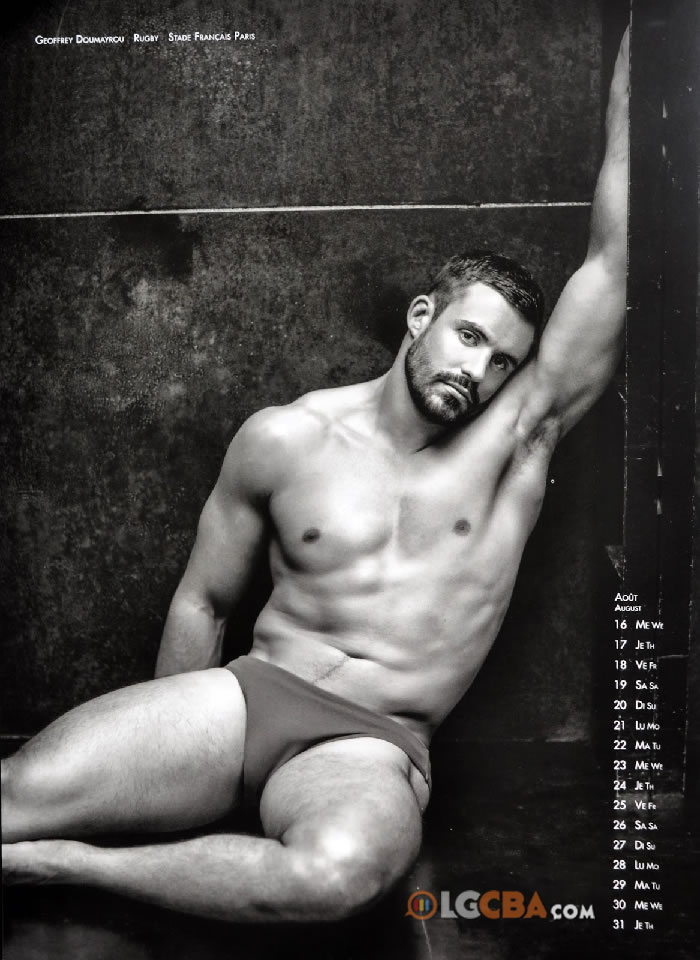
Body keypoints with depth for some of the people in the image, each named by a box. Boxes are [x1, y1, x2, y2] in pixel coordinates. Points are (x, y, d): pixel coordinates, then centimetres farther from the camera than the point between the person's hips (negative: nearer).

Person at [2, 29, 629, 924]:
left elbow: (615, 257, -1)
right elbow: (202, 600, 10)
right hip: (249, 690, 0)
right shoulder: (286, 439, 3)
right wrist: (169, 758, 10)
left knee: (344, 870, -37)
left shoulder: (518, 433, 3)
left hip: (376, 748, 1)